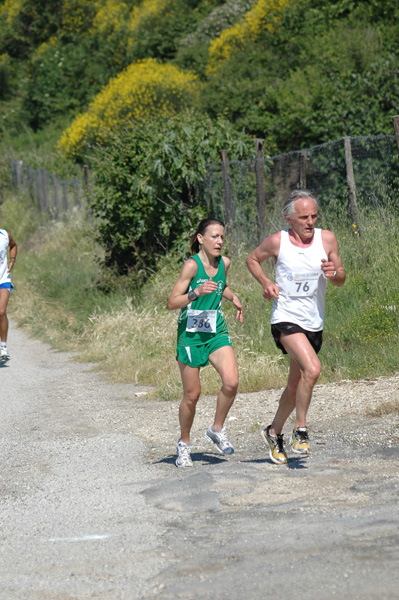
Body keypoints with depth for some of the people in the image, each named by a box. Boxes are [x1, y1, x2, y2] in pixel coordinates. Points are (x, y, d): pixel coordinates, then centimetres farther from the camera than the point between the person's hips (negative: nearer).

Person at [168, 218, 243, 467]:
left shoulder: (224, 262, 4)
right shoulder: (192, 264, -12)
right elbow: (172, 302, -15)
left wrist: (233, 297, 10)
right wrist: (197, 292, -29)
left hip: (217, 331, 4)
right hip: (191, 333, -4)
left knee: (232, 382, -18)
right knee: (192, 394, 3)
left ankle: (217, 429, 5)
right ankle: (184, 444, 25)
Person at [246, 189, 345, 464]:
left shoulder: (327, 239, -1)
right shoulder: (277, 242, -7)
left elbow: (341, 279, 8)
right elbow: (253, 259, 12)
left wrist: (333, 273, -16)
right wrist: (266, 282, -5)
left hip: (314, 323, 5)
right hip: (286, 319, -4)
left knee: (296, 385, 14)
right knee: (312, 369, -26)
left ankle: (274, 432, 35)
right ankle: (300, 430, -11)